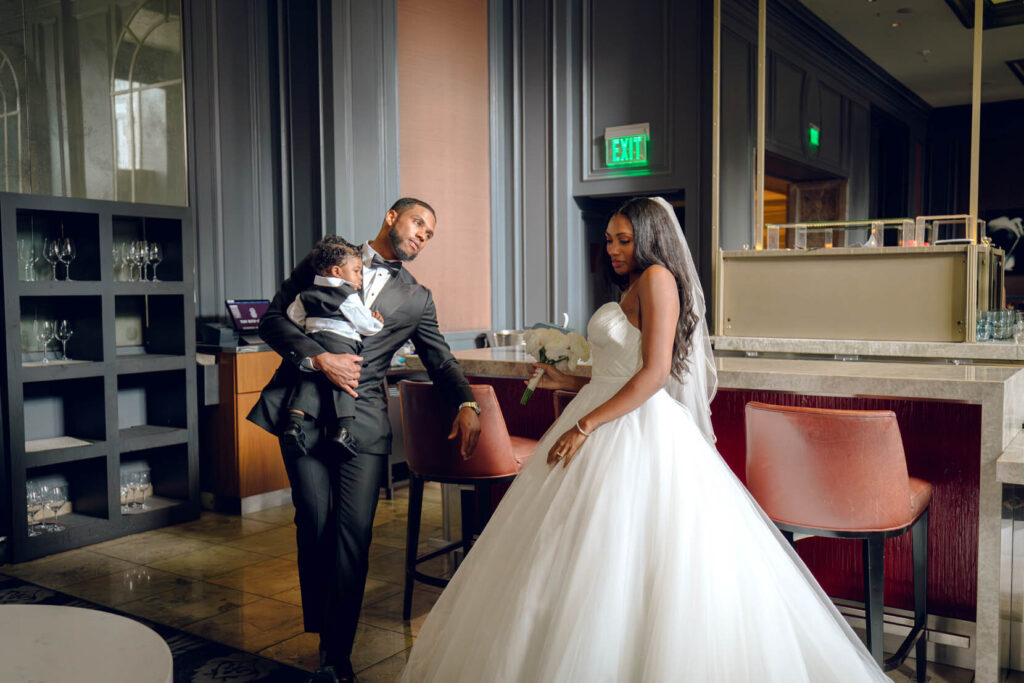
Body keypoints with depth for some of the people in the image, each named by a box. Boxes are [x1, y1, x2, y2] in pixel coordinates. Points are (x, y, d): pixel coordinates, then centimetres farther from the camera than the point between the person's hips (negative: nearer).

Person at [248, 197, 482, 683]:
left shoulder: (416, 299, 15)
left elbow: (441, 361, 18)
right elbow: (272, 318, 4)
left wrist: (466, 404, 0)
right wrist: (319, 357, -11)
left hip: (363, 422, 1)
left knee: (354, 530, -7)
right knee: (314, 526, 4)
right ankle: (320, 628, 24)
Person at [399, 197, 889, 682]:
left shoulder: (657, 277, -9)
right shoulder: (631, 290, 18)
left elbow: (655, 373, -18)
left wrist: (585, 426, -19)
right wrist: (567, 383, 15)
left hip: (639, 430, -10)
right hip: (612, 428, 10)